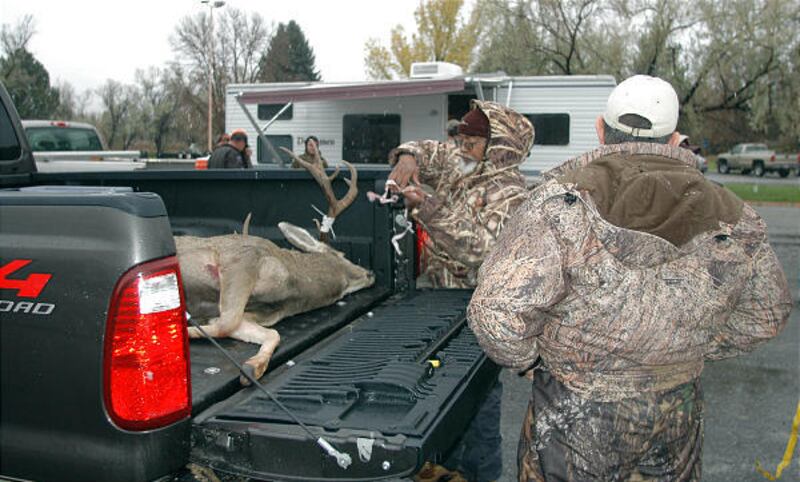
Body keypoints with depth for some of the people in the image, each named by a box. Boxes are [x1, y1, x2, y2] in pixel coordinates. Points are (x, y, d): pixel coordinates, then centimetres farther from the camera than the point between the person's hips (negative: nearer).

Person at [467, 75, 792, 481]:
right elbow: (766, 315, 9)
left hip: (573, 420, -3)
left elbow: (496, 312, -27)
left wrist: (526, 358, -7)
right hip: (676, 421, 4)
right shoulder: (733, 220, -6)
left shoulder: (563, 203, -21)